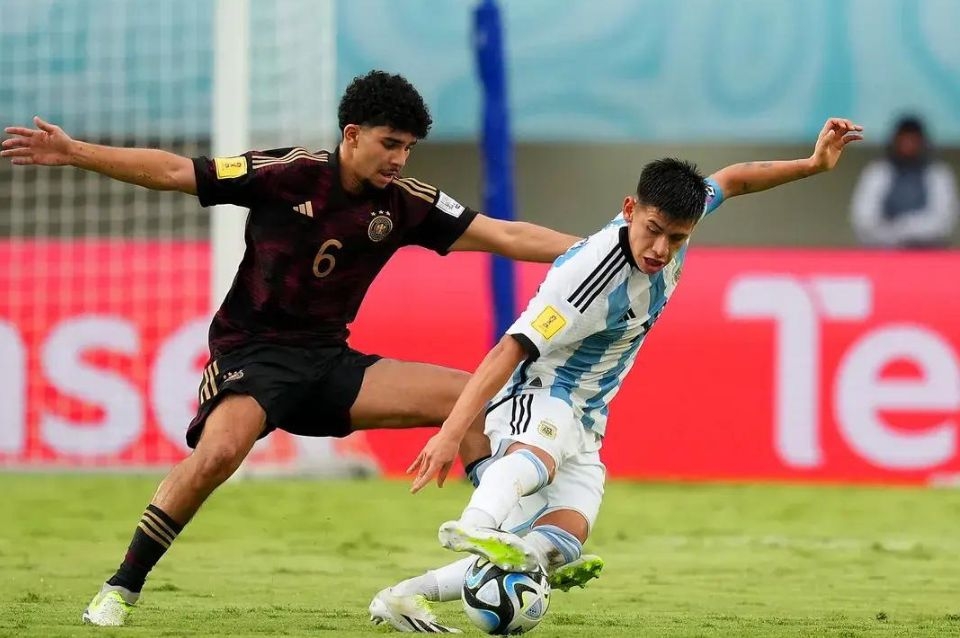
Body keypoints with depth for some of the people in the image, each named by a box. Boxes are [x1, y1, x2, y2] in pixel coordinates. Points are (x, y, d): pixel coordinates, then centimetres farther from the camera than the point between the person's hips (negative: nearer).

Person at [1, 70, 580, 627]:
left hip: (329, 361, 5)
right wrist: (72, 152, -15)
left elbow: (504, 236, 1)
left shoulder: (405, 205, 0)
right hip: (253, 349, -5)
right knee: (219, 451, -34)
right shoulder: (287, 174, -11)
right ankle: (121, 589, -19)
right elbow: (173, 172, -10)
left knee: (471, 396, -7)